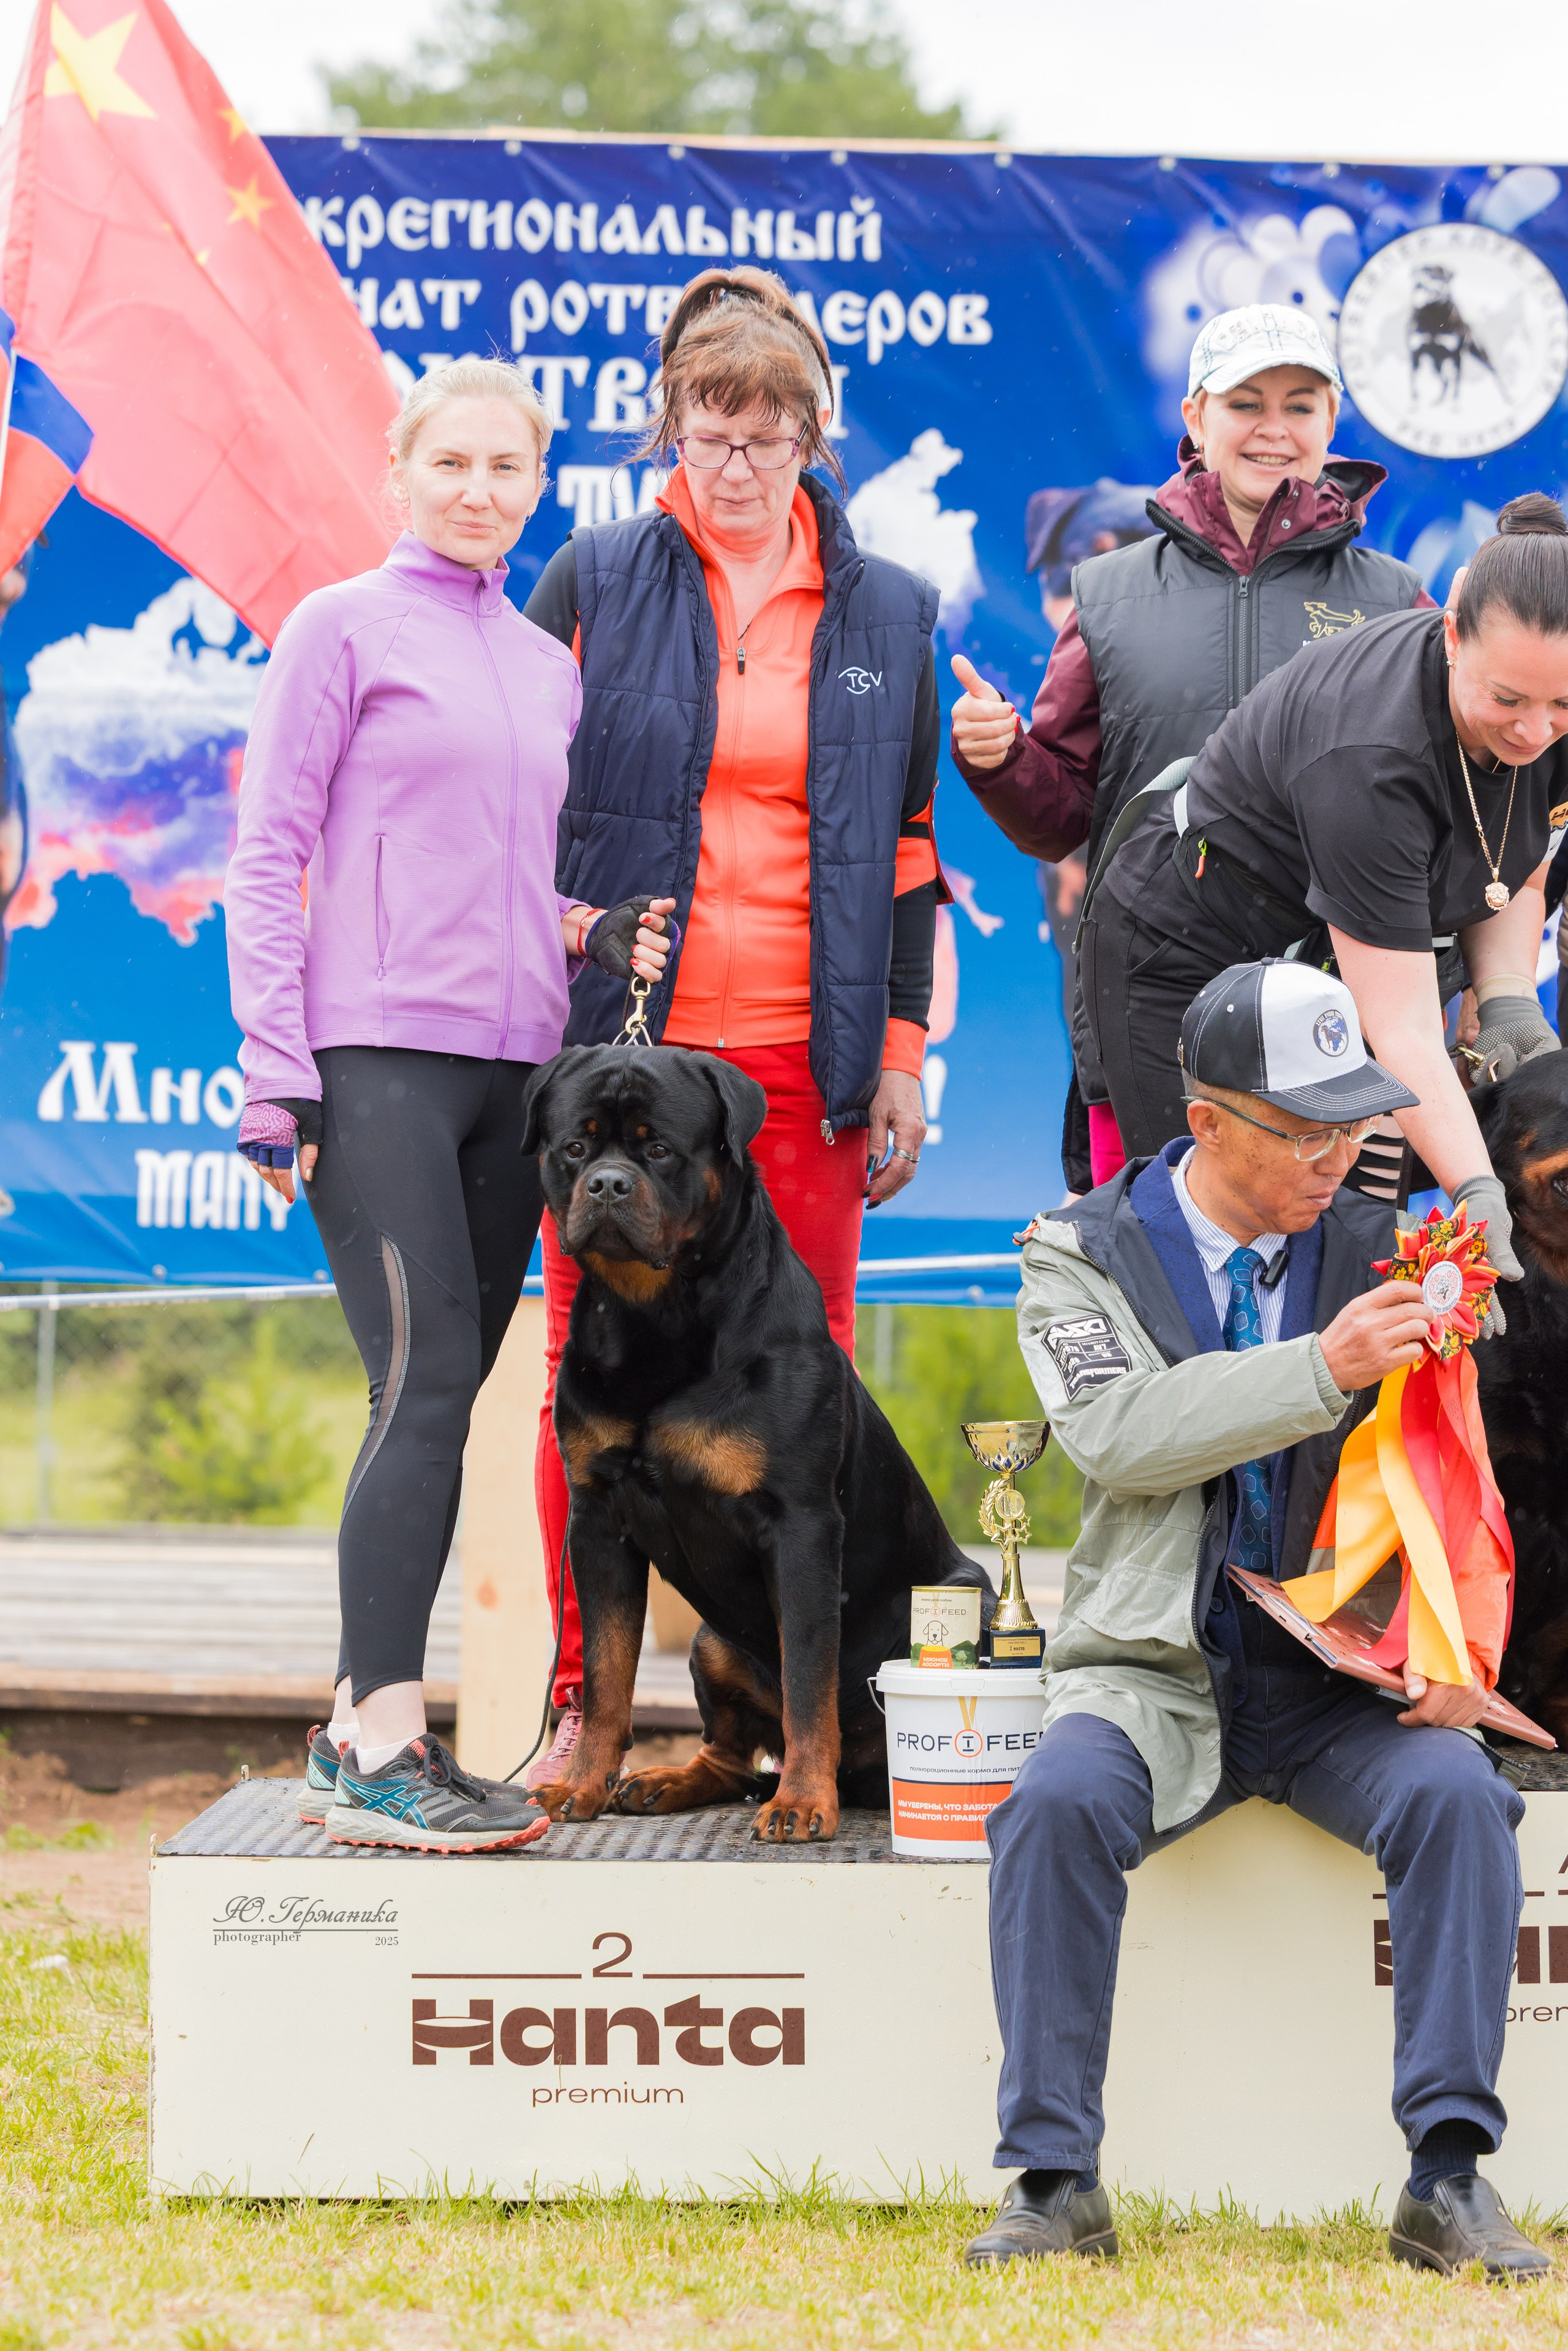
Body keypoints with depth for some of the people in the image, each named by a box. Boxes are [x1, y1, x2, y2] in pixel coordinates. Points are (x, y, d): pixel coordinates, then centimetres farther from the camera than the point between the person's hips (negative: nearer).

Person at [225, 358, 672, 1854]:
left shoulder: (547, 664, 18)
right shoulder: (345, 627, 1)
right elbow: (267, 858, -2)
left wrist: (591, 938, 4)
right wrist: (275, 1070, -10)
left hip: (513, 1060, 6)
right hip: (376, 1056, -6)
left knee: (444, 1395, 5)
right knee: (427, 1383, -14)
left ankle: (361, 1731, 9)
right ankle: (383, 1748, -14)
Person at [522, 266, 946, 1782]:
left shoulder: (887, 614, 10)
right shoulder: (592, 583, 4)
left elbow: (907, 855, 14)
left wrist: (901, 1058, 8)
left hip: (804, 1053, 1)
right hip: (620, 1043, -1)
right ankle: (583, 1702, 7)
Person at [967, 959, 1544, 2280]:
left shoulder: (1381, 1254, 9)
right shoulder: (1081, 1260, 3)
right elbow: (1116, 1436, -15)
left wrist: (1459, 1644, -9)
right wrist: (1322, 1370, -24)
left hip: (1345, 1678, 2)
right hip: (1154, 1675, -1)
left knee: (1458, 1795, -29)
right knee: (1061, 1801, -31)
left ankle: (1448, 2177, -25)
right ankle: (1055, 2181, -23)